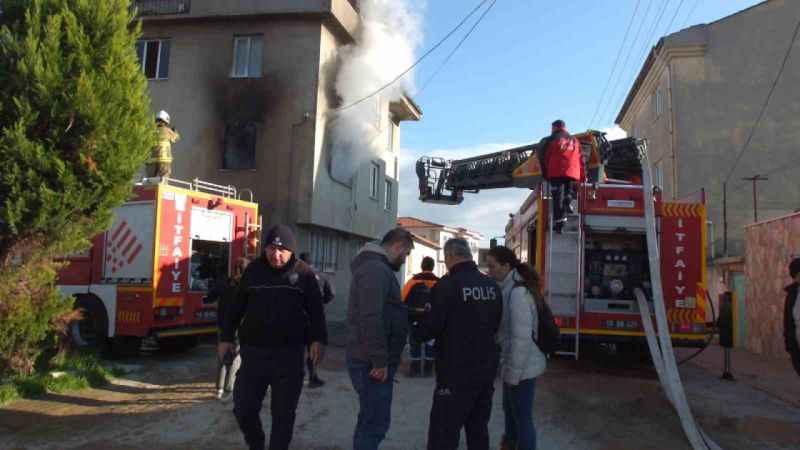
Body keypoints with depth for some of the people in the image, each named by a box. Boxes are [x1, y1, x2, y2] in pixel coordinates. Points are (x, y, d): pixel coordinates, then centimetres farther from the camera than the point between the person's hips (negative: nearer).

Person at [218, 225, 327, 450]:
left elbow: (316, 310, 1)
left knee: (283, 413, 7)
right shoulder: (253, 270, 4)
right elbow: (236, 306, 11)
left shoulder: (304, 273, -2)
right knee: (243, 408, 7)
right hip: (253, 351, 2)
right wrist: (226, 337, 10)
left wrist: (318, 339, -10)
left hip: (289, 353, -2)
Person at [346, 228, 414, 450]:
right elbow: (371, 318, -27)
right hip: (372, 363, -11)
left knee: (370, 420, 20)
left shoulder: (376, 267, 17)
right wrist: (380, 360, -25)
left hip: (371, 360, 11)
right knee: (376, 423, -4)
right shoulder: (376, 269, -18)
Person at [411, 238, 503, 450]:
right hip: (487, 369, 7)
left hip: (457, 373, -7)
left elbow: (430, 329, -15)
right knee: (479, 431, 18)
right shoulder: (493, 286, 5)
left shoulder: (447, 285, -16)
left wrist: (413, 327, 6)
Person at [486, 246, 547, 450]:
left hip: (522, 368, -9)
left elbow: (522, 338, -25)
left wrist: (513, 373, -20)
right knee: (509, 409, 23)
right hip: (515, 366, 9)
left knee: (522, 417, 4)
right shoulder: (509, 289, 6)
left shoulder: (517, 293, -22)